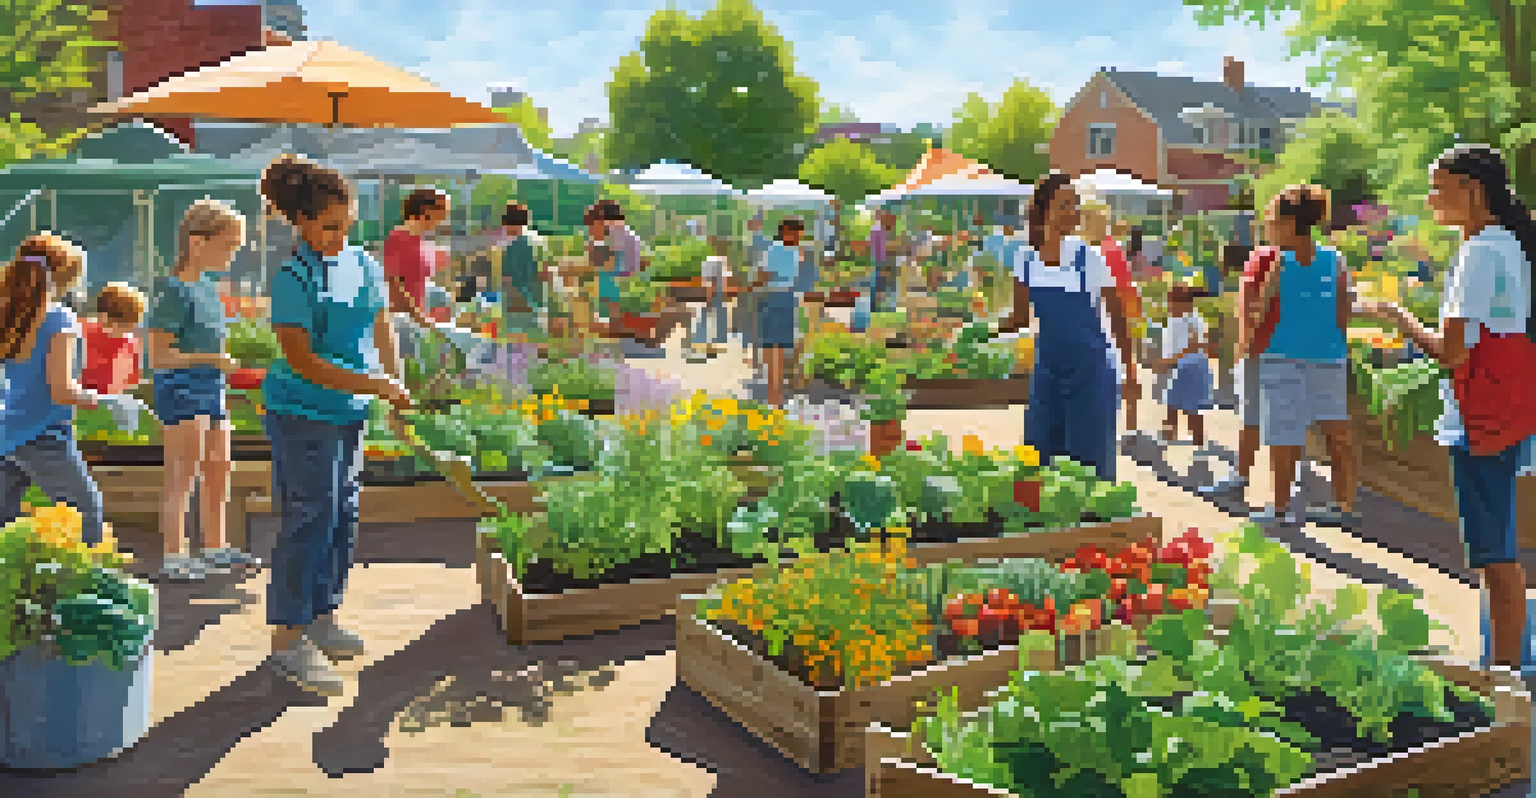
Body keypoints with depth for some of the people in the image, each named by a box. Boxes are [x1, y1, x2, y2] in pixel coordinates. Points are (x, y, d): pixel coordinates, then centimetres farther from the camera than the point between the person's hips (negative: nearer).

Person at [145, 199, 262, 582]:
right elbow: (158, 357, -19)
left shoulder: (208, 284, 9)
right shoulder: (173, 291, -16)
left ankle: (216, 548, 27)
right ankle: (173, 556, 5)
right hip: (181, 392, -9)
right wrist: (213, 359, -24)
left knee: (219, 471, 15)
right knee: (182, 476, -3)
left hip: (212, 391, 9)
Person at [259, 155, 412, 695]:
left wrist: (395, 386, 1)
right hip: (303, 413, -7)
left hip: (351, 412, 8)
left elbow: (382, 330, 16)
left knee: (344, 515, 13)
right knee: (309, 519, -7)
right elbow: (302, 360, -19)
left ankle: (322, 619, 28)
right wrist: (371, 385, -23)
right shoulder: (292, 279, -15)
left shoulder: (364, 265, 6)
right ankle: (288, 638, 2)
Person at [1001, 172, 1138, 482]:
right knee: (1042, 455, 7)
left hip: (1090, 369, -4)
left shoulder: (1088, 258, -14)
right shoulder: (1025, 260, -4)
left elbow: (1117, 316, -6)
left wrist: (1129, 373, -5)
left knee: (1092, 461, -2)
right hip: (1047, 368, 4)